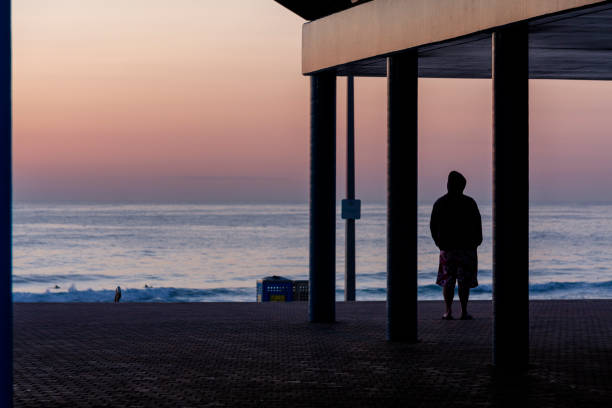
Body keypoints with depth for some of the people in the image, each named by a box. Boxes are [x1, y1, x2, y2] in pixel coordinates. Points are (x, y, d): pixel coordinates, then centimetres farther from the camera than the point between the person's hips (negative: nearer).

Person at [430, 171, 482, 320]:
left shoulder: (440, 203, 2)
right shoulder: (469, 202, -7)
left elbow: (433, 225, 6)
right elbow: (477, 224, -3)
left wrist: (439, 242, 18)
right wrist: (477, 240, 13)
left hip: (447, 248, 2)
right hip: (467, 247, -2)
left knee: (447, 280, 7)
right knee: (464, 281, 2)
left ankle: (448, 311, 1)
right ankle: (464, 312, 0)